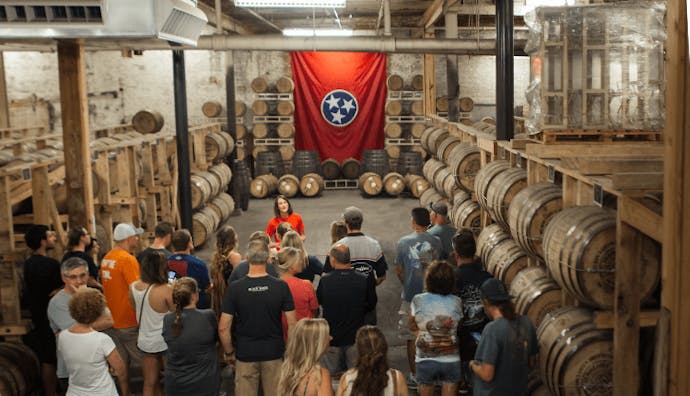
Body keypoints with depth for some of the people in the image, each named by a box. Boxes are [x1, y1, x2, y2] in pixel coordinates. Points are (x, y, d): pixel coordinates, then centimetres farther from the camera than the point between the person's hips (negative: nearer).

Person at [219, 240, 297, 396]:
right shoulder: (281, 286, -10)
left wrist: (229, 352, 5)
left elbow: (223, 328, -9)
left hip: (245, 353, 0)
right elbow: (292, 324, -6)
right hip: (274, 353, 1)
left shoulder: (234, 288, -11)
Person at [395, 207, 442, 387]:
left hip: (411, 296, -2)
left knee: (412, 338, 10)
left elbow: (399, 271, -1)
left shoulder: (403, 242, -9)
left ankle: (414, 375, 16)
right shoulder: (436, 242, -6)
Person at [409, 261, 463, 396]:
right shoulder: (457, 302, -8)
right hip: (451, 360, 1)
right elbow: (459, 326, 3)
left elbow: (412, 326, 3)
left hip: (425, 360, 0)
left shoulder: (418, 301, -10)